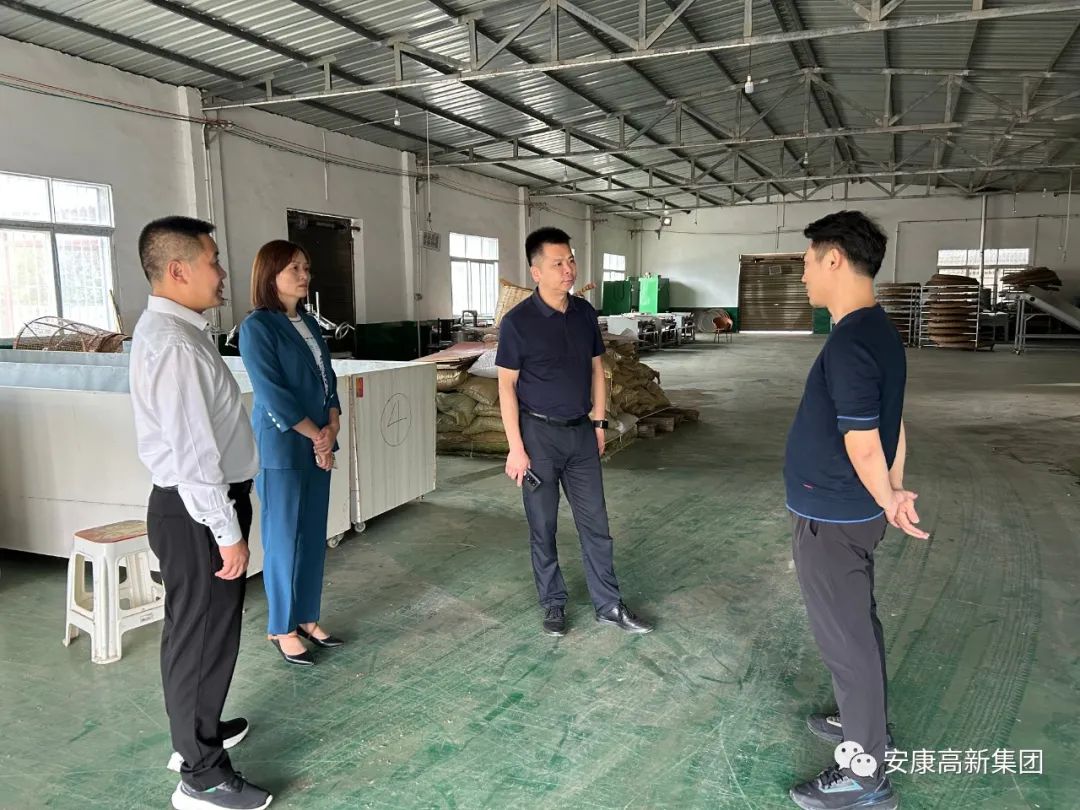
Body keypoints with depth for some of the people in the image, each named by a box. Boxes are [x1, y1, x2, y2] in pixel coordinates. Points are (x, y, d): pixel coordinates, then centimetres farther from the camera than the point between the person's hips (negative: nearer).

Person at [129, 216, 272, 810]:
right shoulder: (173, 344, -23)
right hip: (197, 512, -10)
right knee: (203, 633, 3)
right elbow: (193, 453, -25)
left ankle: (198, 732, 42)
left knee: (203, 628, 23)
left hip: (198, 504, 10)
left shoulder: (173, 329, 10)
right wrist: (226, 532, -20)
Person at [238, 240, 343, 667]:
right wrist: (316, 436, -11)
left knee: (313, 535, 12)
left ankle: (306, 618, 26)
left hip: (317, 446, 7)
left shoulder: (309, 323, 11)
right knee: (284, 538, 3)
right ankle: (281, 628, 18)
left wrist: (332, 428, -4)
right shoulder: (257, 326, -11)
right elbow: (271, 393, -16)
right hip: (281, 448, -7)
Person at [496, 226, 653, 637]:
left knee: (595, 523, 10)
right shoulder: (517, 322, -12)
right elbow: (507, 387, -10)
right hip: (539, 434, -4)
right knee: (543, 526, 8)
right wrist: (516, 448, -13)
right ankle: (553, 603, 25)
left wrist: (599, 423, 9)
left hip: (581, 432, 4)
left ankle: (609, 606, 22)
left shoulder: (585, 312, 2)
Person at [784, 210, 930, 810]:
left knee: (844, 636, 4)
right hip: (854, 514, 9)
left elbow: (863, 448, -23)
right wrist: (895, 493, 13)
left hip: (829, 519, -9)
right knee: (859, 624, 23)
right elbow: (892, 424, 11)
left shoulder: (850, 344, -25)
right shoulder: (881, 333, 7)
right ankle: (865, 721, 42)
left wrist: (888, 502, -7)